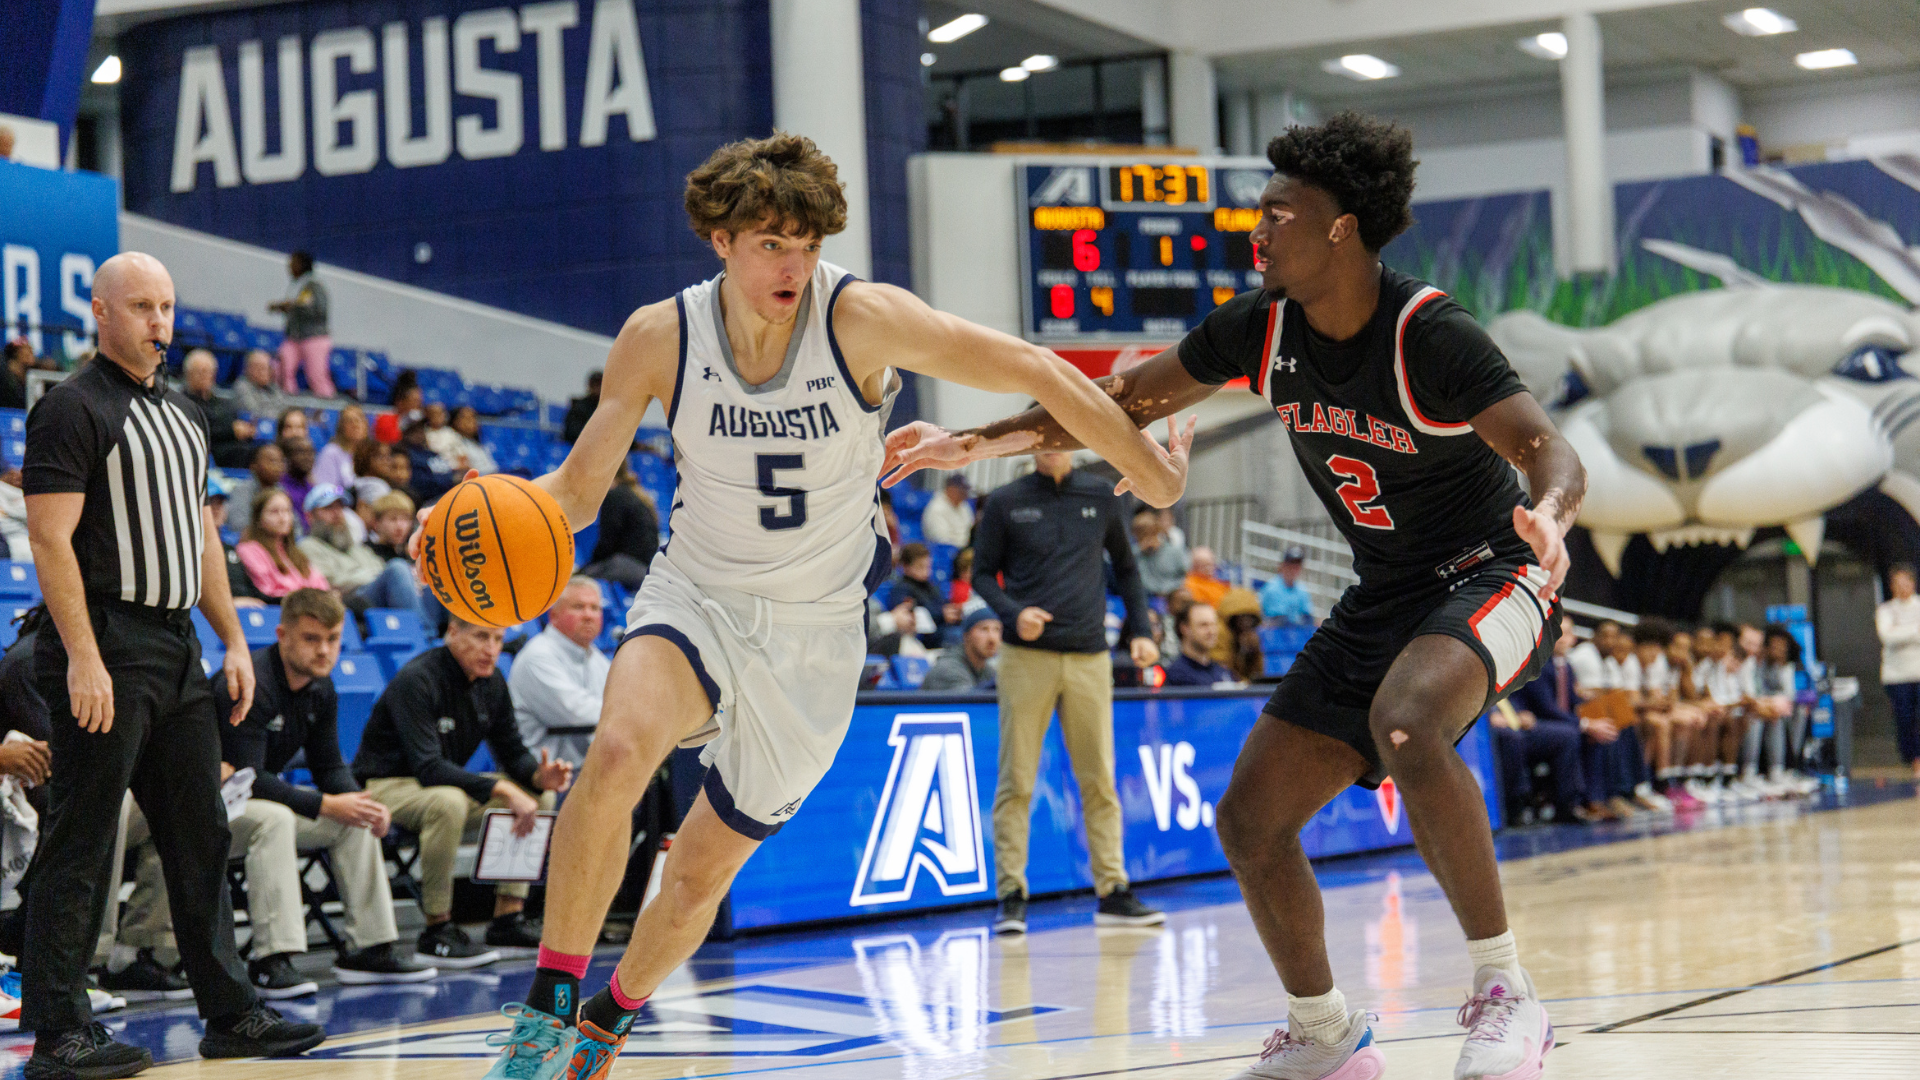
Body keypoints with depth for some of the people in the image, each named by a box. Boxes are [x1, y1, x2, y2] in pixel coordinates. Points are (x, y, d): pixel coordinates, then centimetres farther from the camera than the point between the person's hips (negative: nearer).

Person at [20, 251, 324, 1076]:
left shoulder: (181, 413, 17)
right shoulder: (71, 409, -9)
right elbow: (51, 540, -15)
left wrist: (233, 640, 16)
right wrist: (83, 658, -22)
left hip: (176, 649, 9)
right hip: (105, 653, -9)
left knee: (200, 837, 11)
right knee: (79, 848, -5)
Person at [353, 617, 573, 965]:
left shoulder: (491, 681, 1)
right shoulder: (416, 681, -24)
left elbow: (512, 752, 5)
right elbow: (428, 767, -31)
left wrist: (540, 776, -19)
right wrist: (500, 790, -37)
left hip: (448, 781, 9)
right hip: (385, 786, -8)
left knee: (539, 795, -2)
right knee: (448, 801, -39)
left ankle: (508, 916, -4)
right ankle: (437, 929, -27)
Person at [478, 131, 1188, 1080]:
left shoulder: (861, 318, -18)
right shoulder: (659, 339, -11)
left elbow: (1031, 370, -13)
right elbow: (577, 491, -3)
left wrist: (1150, 473, -8)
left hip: (814, 636, 0)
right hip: (696, 600, 0)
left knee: (702, 871, 9)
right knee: (619, 752, -33)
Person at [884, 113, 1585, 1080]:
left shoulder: (1430, 336, -23)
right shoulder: (1259, 326, -4)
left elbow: (1552, 452, -30)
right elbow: (1125, 404, 7)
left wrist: (1549, 513, -53)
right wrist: (979, 443, 0)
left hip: (1489, 575, -7)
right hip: (1382, 598, 7)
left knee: (1406, 727, -39)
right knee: (1249, 820, 2)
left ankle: (1504, 991, -25)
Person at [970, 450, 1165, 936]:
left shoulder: (1101, 498, 10)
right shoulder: (1005, 503, 4)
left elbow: (1125, 567, 19)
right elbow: (983, 573, 7)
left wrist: (1140, 631, 9)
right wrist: (1013, 612, -11)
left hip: (1089, 657, 2)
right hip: (1027, 657, -2)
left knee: (1100, 780, 4)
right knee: (1016, 781, -4)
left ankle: (1112, 891, 9)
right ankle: (1011, 895, 0)